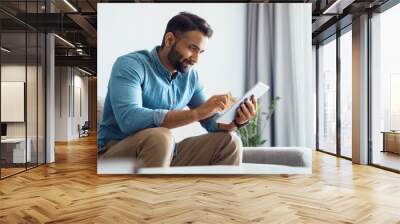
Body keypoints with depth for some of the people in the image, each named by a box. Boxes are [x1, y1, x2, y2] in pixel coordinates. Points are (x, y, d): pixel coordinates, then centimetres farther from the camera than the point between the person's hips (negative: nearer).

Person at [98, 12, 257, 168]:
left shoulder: (191, 76, 4)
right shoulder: (130, 65, -15)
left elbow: (211, 121, 6)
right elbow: (129, 120, -31)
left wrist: (236, 120, -17)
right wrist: (196, 113, -32)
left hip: (165, 155, 6)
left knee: (229, 142, -6)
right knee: (160, 137, -36)